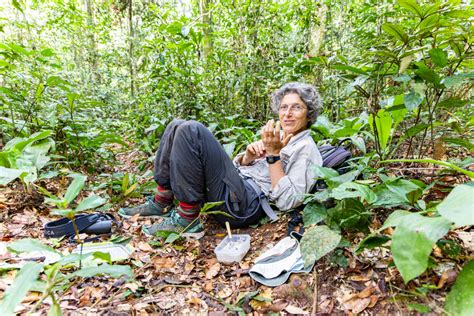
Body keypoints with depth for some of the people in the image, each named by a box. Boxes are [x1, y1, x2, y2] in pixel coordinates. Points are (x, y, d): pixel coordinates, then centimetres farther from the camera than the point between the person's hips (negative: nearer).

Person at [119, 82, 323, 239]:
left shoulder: (307, 149, -2)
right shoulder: (277, 136, 21)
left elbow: (288, 202, -14)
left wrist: (273, 153, -17)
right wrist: (249, 156, -1)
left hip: (245, 206, -8)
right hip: (235, 185, 9)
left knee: (191, 131, -22)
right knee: (177, 127, 3)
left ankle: (187, 220, -16)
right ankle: (162, 204, 2)